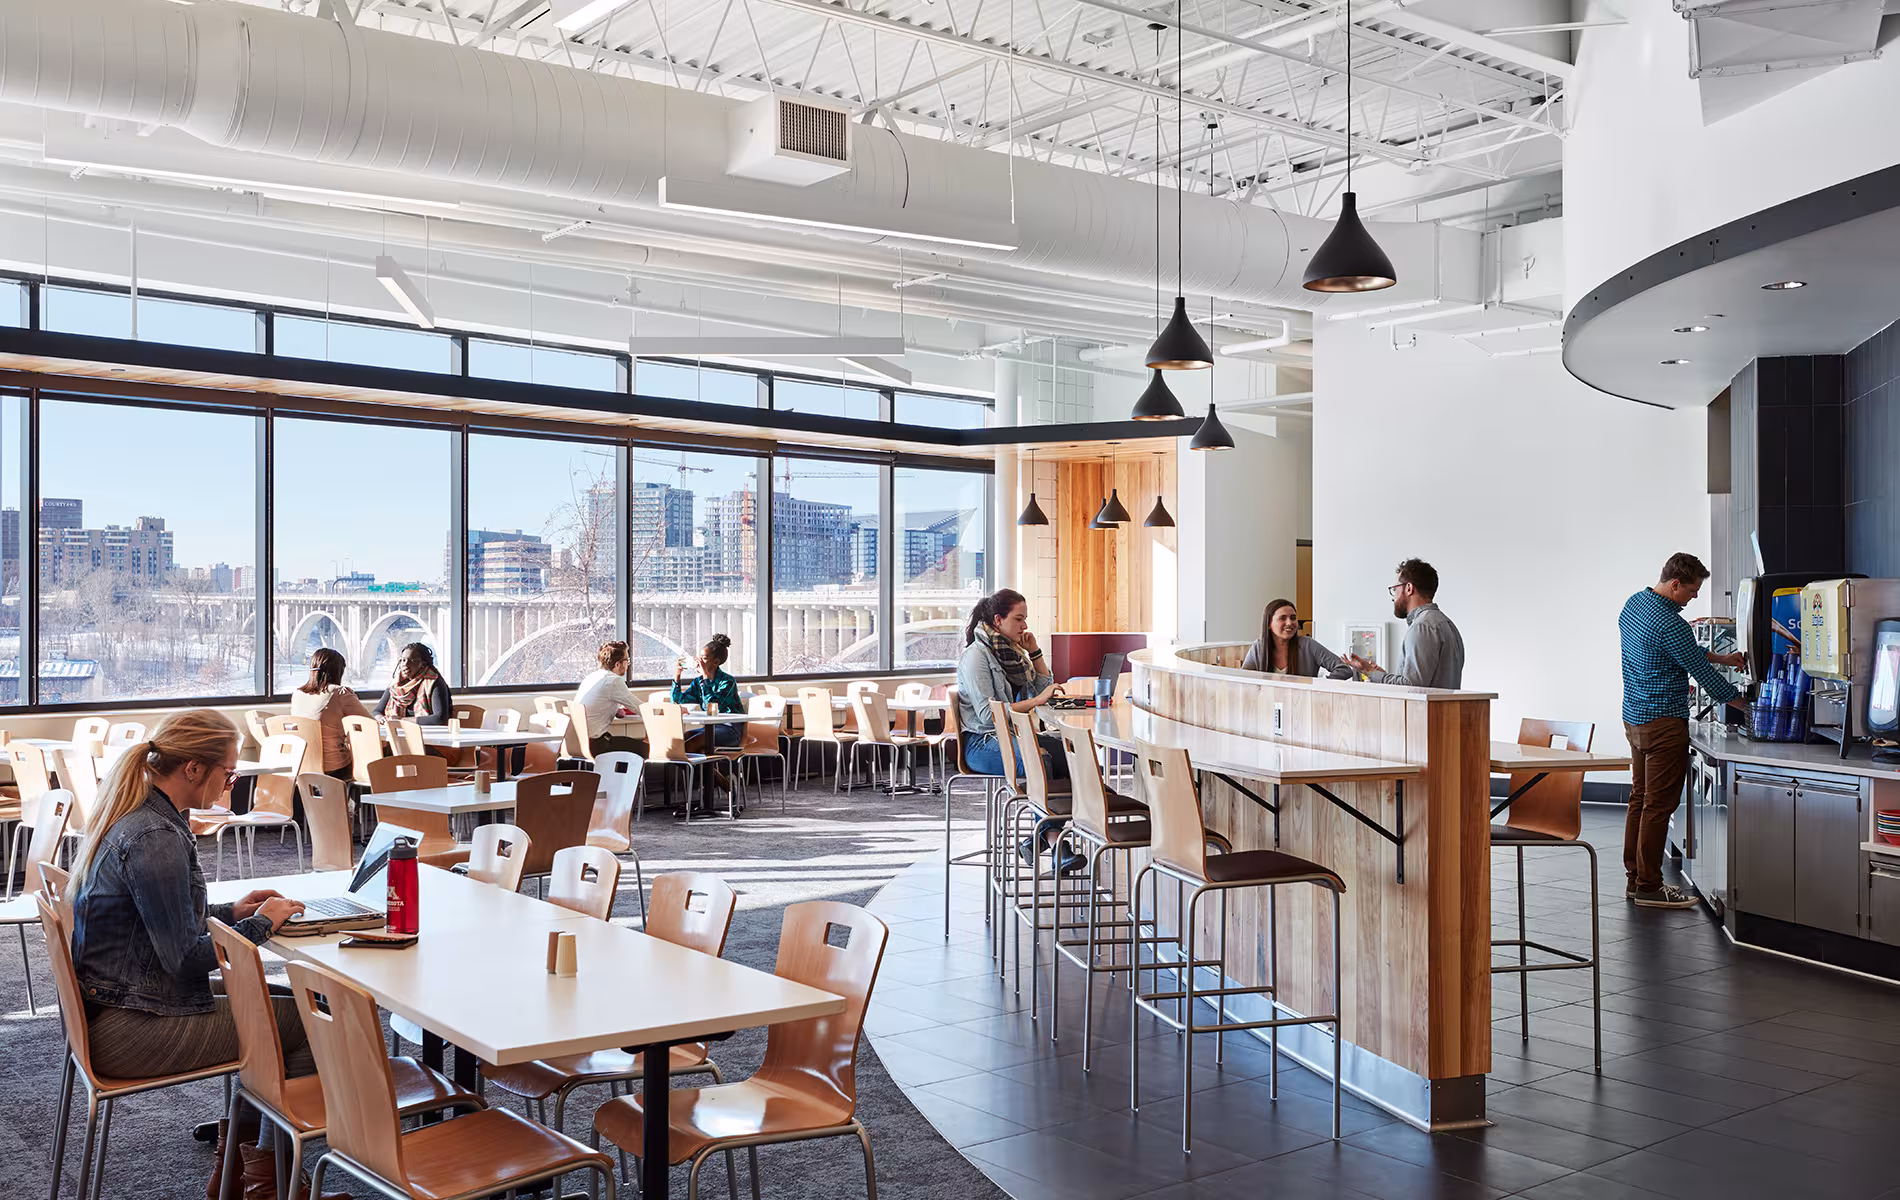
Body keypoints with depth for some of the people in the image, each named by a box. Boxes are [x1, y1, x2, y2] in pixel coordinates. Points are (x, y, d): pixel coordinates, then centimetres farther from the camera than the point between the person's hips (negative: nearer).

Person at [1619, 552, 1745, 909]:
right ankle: (1649, 888, 0)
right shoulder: (1669, 623, -21)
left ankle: (1635, 878, 20)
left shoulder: (1634, 603, 9)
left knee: (1640, 798, 14)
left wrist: (1722, 658, 19)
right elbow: (1703, 672, -14)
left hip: (1634, 717, 10)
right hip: (1663, 722, -10)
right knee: (1658, 805, -4)